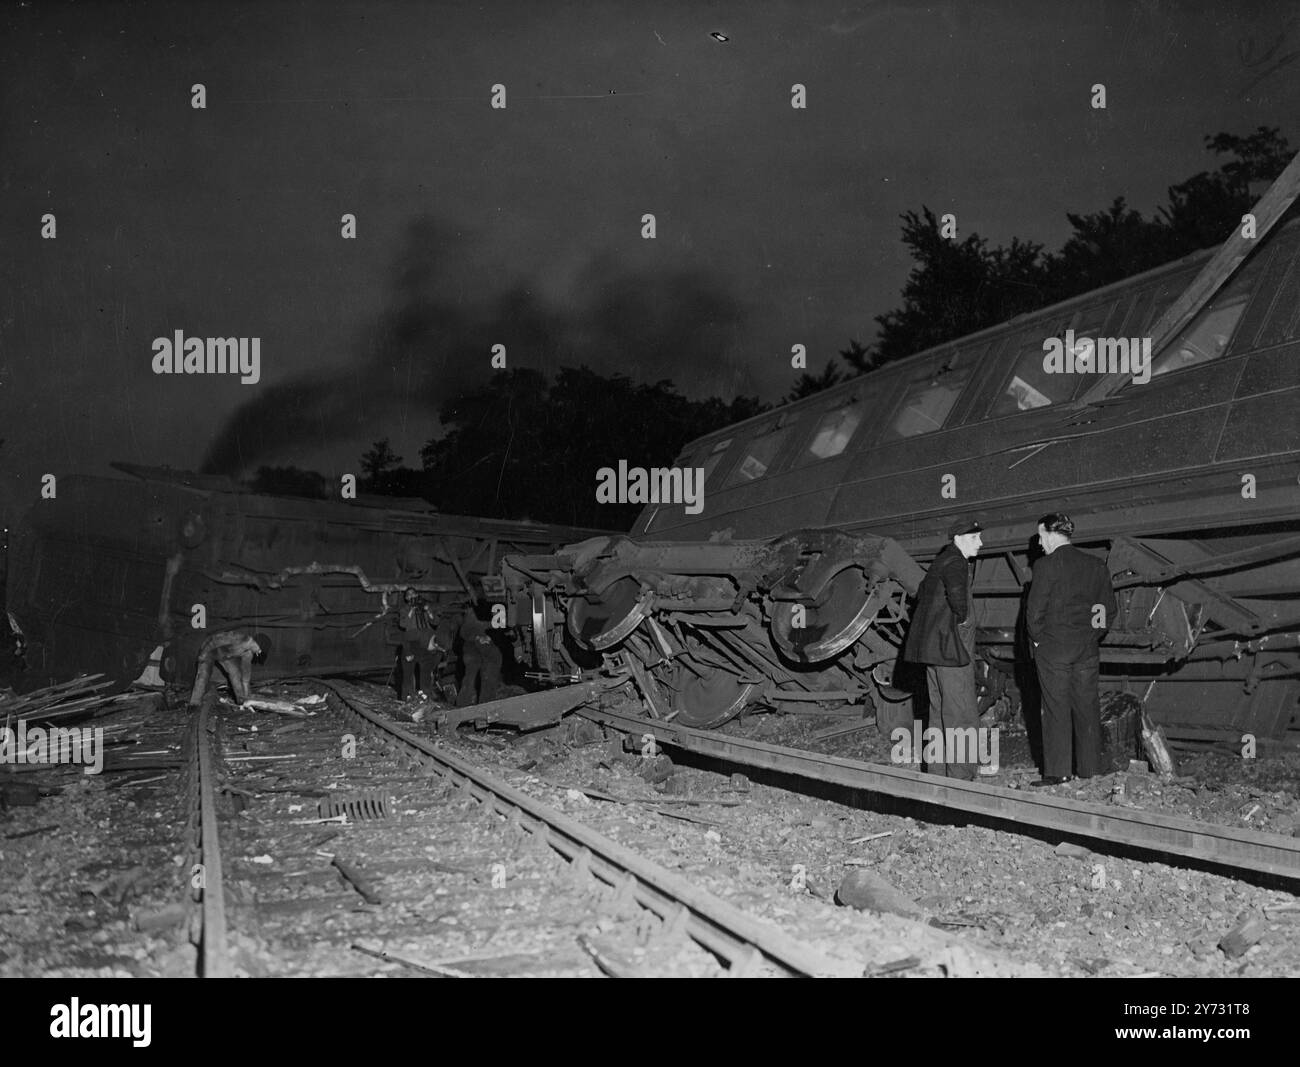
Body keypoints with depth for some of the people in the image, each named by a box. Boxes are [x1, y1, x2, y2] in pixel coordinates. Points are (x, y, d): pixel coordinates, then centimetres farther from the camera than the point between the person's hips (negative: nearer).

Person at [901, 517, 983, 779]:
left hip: (932, 647, 10)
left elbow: (922, 593, 32)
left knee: (939, 712, 14)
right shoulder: (956, 562, -12)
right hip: (951, 647, -10)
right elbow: (956, 591, -33)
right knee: (962, 715, -8)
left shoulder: (940, 561, 18)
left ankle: (937, 773, 19)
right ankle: (960, 777, -9)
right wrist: (963, 618, -17)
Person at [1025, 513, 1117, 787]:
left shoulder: (1046, 565, -9)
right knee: (1087, 708, 9)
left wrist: (1037, 640, 3)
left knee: (1056, 709, -2)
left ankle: (1057, 772, -2)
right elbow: (1109, 610, 9)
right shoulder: (1096, 566, 7)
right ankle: (1090, 769, 13)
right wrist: (1092, 637, 15)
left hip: (1052, 649, -5)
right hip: (1087, 650, 5)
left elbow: (1034, 610, -10)